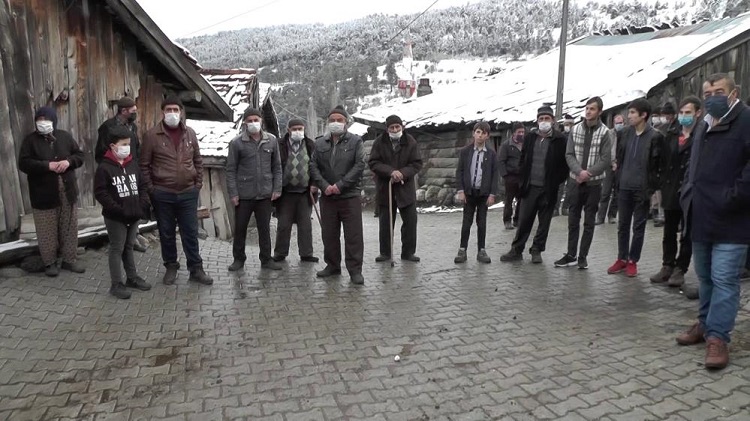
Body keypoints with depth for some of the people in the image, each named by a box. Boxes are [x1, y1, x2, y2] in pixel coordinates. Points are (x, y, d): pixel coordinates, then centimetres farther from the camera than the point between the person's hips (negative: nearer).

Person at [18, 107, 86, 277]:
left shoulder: (65, 136, 6)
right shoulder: (30, 140, -3)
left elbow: (80, 155, 8)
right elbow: (23, 163, -10)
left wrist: (69, 161, -13)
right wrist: (47, 165, -21)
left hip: (67, 191, 3)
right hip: (44, 194, -3)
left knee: (70, 227, 9)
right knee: (47, 231, 5)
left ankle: (69, 260, 22)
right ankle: (49, 263, 19)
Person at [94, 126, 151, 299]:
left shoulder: (133, 164, 6)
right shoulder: (104, 167, -12)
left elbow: (141, 186, 12)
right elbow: (100, 193, -15)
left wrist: (143, 203, -3)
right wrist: (118, 209, -20)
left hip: (134, 215, 6)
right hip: (115, 217, -6)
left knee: (129, 247, 18)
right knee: (117, 249, 3)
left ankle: (132, 278, 30)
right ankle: (116, 284, 12)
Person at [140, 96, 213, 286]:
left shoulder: (190, 133, 5)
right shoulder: (152, 135, -5)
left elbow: (198, 161, 12)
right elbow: (144, 164, -2)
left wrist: (198, 184, 6)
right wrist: (150, 188, -6)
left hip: (188, 193, 2)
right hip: (162, 194, -2)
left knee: (190, 233, 7)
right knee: (167, 233, 10)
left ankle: (196, 270, 16)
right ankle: (171, 267, 26)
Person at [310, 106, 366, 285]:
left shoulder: (355, 141, 1)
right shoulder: (320, 143, 10)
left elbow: (360, 165, -8)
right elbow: (313, 166, 5)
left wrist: (341, 185, -15)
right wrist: (324, 185, -10)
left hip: (350, 196, -3)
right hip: (327, 196, 4)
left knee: (354, 235, -2)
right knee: (329, 234, 11)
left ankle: (355, 270, 6)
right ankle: (332, 265, 26)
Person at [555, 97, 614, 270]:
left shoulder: (605, 132, -6)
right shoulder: (575, 129, 3)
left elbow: (606, 160, -8)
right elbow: (569, 155, -1)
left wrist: (588, 174, -17)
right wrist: (579, 171, -16)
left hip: (594, 183, -2)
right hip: (575, 181, 3)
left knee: (589, 222, 5)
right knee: (573, 220, 7)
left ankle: (583, 256, 15)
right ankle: (571, 255, 16)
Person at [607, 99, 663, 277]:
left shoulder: (654, 136, -8)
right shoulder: (626, 132, 7)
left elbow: (656, 163, -9)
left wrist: (653, 187, -11)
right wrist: (620, 175, 7)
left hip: (642, 188, -5)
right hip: (624, 187, 5)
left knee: (638, 227, 6)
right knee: (623, 225, 11)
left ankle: (633, 261, 16)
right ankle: (622, 259, 21)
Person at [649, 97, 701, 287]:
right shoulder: (671, 135, 10)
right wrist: (664, 185, 6)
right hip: (671, 192, 5)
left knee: (687, 235, 7)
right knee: (669, 233, 12)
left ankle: (680, 269, 15)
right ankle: (667, 266, 22)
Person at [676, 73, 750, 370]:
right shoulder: (703, 130, 19)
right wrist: (687, 196, 13)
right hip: (702, 219, 8)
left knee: (724, 281, -6)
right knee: (706, 278, 17)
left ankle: (718, 337, 1)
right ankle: (706, 324, 29)